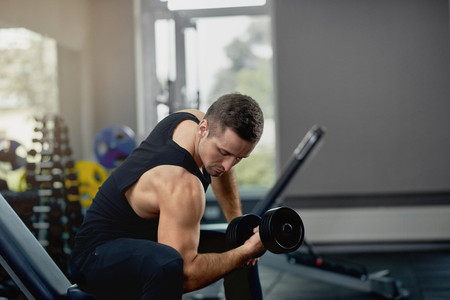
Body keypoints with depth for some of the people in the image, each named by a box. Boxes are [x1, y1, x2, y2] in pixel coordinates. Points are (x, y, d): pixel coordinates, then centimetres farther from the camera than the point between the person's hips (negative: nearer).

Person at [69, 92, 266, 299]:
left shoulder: (190, 119, -7)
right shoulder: (182, 186, -34)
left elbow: (218, 170, 18)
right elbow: (186, 274, -35)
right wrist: (248, 249, -25)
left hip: (146, 240, 10)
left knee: (236, 247, 14)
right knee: (167, 263, -43)